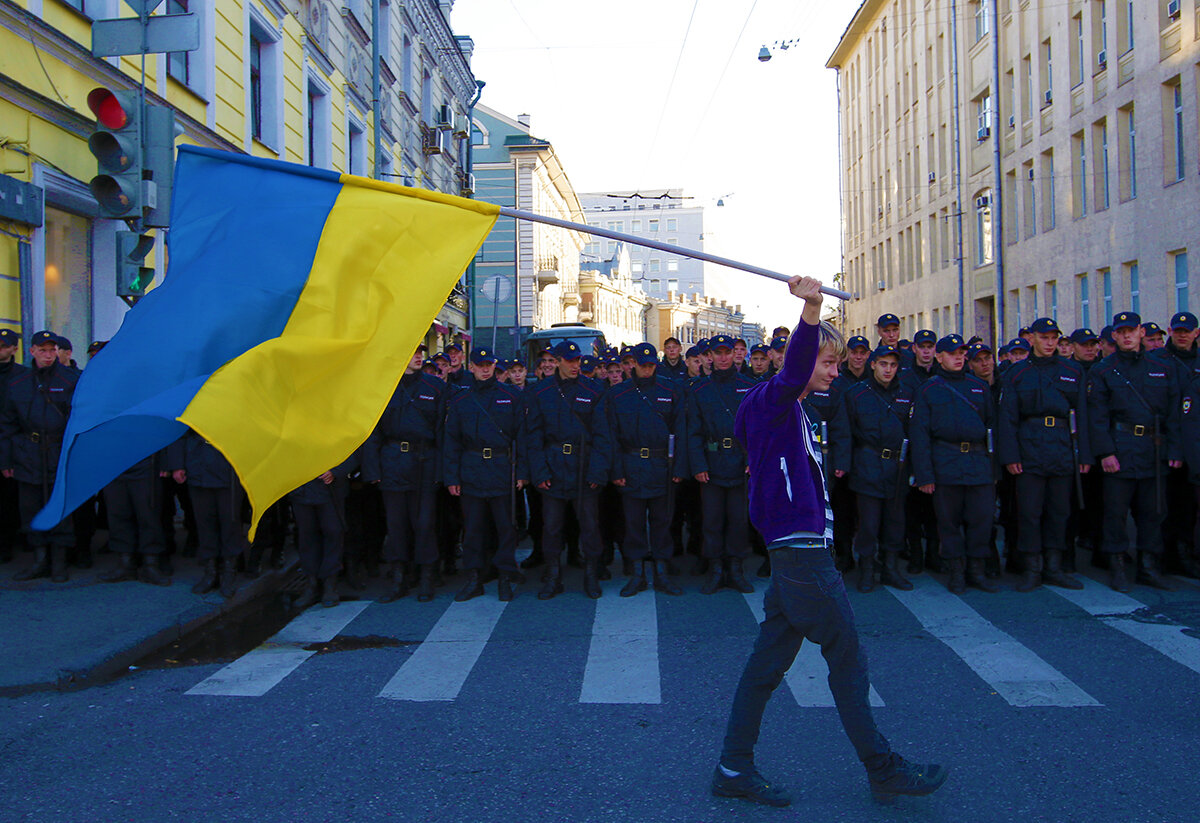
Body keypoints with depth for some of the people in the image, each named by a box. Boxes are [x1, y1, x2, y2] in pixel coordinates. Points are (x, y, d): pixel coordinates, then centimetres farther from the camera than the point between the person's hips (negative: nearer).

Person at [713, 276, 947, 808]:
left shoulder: (789, 409, 19)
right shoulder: (774, 398, -10)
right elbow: (794, 366, -34)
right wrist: (810, 310, -48)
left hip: (795, 553, 10)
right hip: (802, 552, -10)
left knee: (769, 661, 11)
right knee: (848, 660, 2)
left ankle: (734, 769, 17)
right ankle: (882, 769, 16)